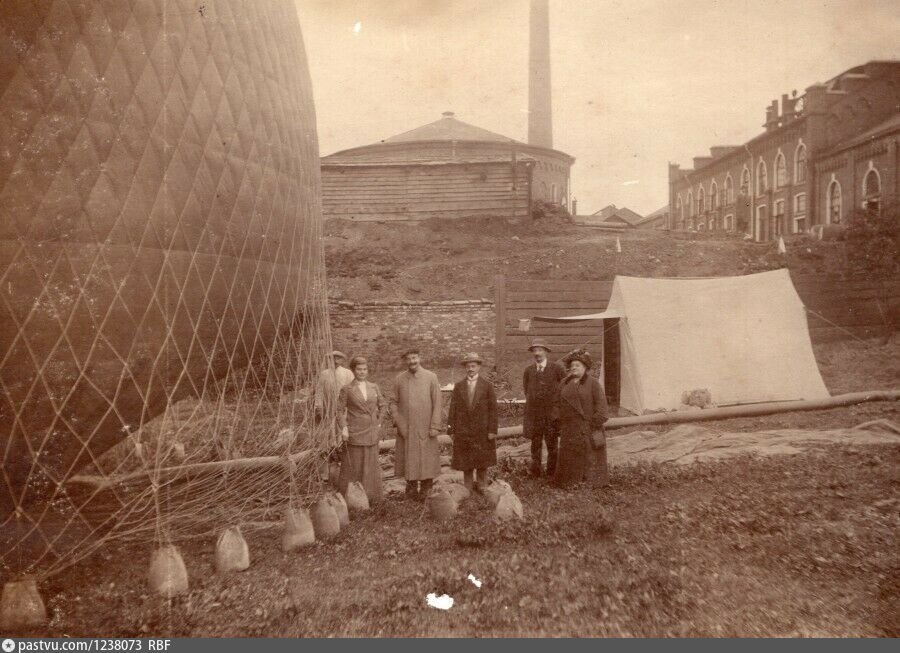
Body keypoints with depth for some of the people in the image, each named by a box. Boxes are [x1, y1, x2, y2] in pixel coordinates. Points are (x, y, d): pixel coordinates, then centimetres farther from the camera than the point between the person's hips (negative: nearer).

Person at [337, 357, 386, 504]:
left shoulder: (374, 388, 6)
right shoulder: (347, 389, -4)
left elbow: (382, 405, 17)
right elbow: (339, 410, -5)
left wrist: (378, 422, 9)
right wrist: (343, 428, -14)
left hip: (372, 433, 4)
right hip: (354, 433, -4)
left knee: (371, 465, 10)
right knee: (353, 466, 0)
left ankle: (371, 496, 22)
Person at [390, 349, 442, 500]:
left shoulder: (431, 377, -3)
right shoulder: (399, 379, 2)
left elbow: (437, 404, -3)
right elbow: (394, 402, 6)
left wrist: (435, 426, -9)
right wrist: (399, 423, -6)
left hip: (425, 428, -1)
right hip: (406, 429, 1)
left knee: (426, 459, 4)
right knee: (409, 459, 7)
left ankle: (425, 488, 18)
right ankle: (411, 487, 21)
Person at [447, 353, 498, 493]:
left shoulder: (487, 386, 1)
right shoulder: (458, 387, 6)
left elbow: (492, 409, -2)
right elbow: (453, 409, 3)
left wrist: (492, 430, -8)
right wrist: (451, 429, -2)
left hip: (482, 431, -1)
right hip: (463, 431, 1)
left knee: (482, 462, 6)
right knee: (466, 464, 6)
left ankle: (481, 489, 17)